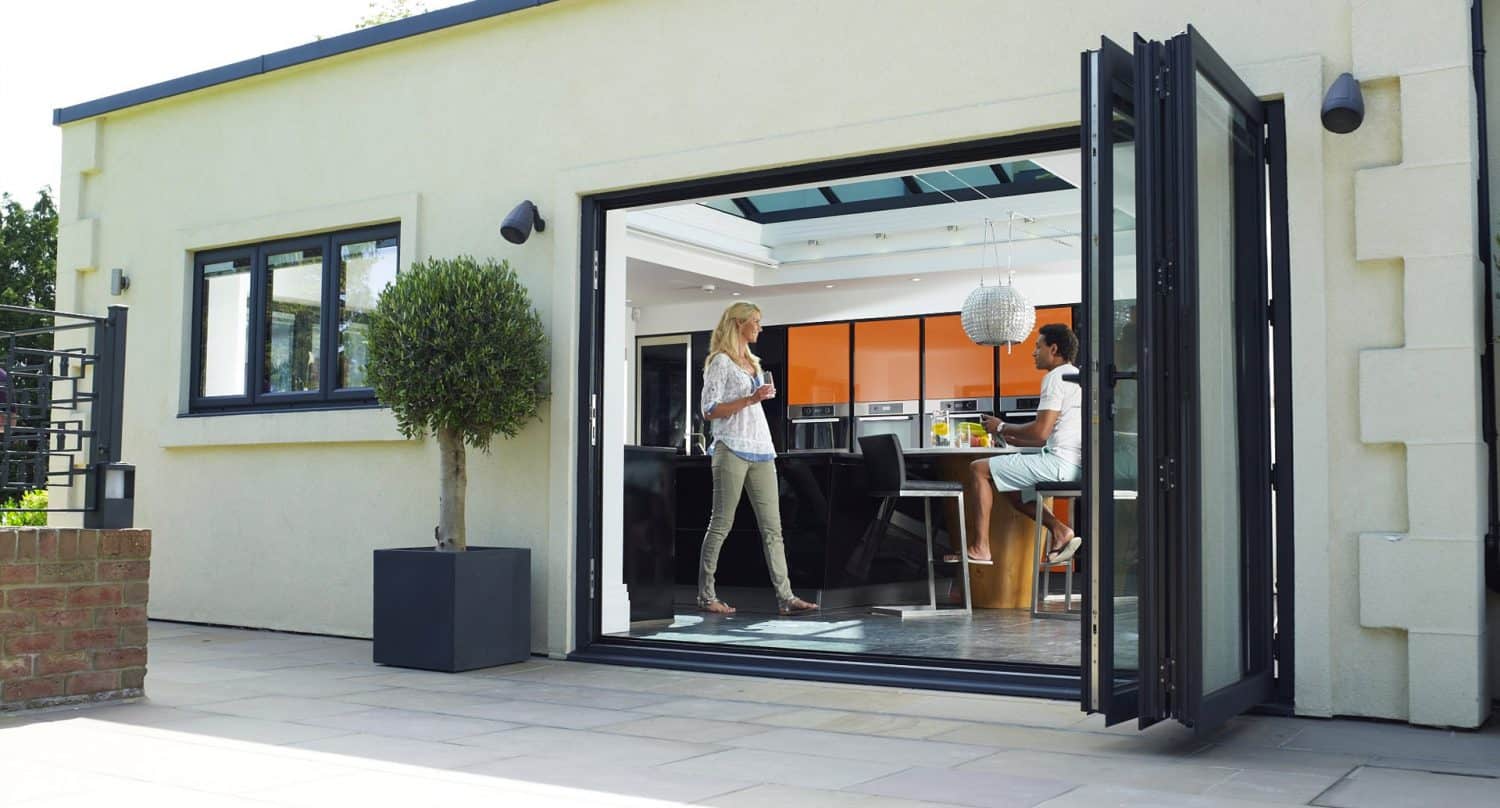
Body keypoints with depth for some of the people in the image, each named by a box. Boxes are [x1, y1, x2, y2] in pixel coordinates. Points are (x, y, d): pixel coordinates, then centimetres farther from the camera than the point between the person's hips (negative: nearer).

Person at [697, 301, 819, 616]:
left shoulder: (751, 362, 21)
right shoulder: (721, 361, -3)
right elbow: (709, 410, -10)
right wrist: (750, 399, -16)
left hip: (760, 450, 8)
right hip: (732, 449, -8)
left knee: (772, 527, 1)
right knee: (721, 524, -3)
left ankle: (785, 596, -1)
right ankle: (706, 595, 5)